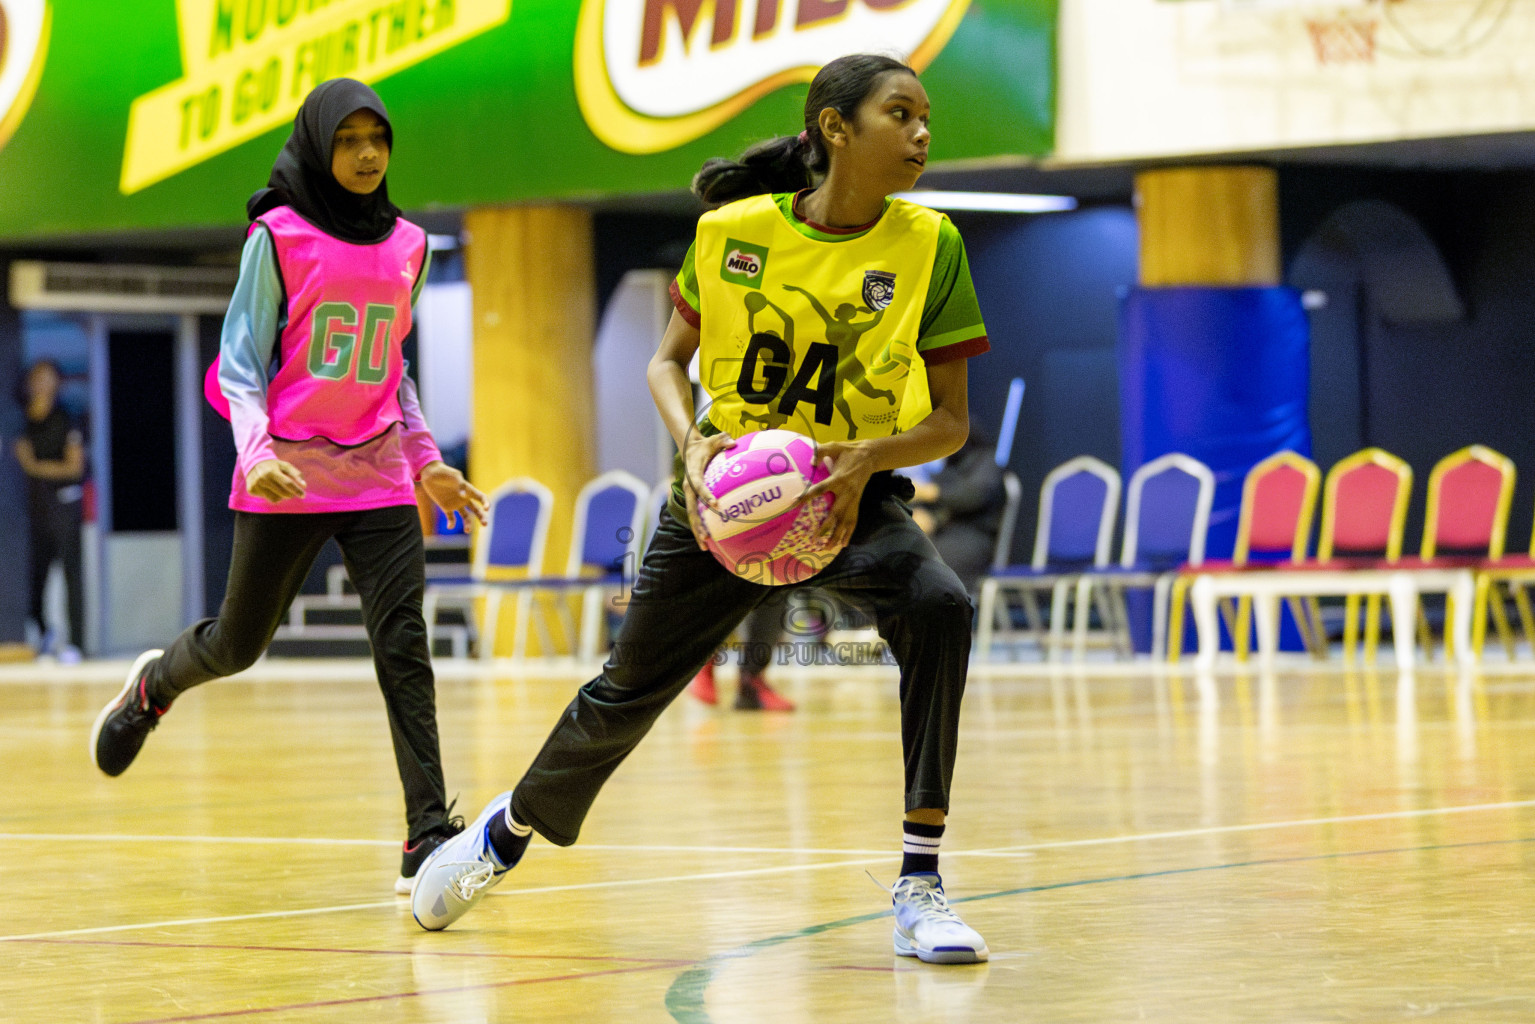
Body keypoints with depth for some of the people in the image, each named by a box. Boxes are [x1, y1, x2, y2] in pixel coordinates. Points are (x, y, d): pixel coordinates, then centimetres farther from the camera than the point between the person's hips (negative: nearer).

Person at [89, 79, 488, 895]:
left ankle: (428, 837, -13)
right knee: (239, 642, 10)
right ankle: (153, 686, 45)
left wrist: (427, 462, 15)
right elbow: (240, 365, -6)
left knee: (403, 644, -11)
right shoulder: (279, 237, -4)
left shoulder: (407, 246, 9)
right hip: (286, 477, -3)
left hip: (378, 475, 3)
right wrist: (255, 452, -21)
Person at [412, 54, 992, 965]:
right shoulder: (735, 231, -10)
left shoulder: (928, 245, -11)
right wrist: (693, 442, -16)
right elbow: (669, 361, 4)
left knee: (939, 607, -32)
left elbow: (950, 422, -8)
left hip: (850, 497, -1)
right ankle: (510, 831, 43)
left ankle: (919, 884, -26)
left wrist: (867, 461, -27)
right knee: (627, 694, 11)